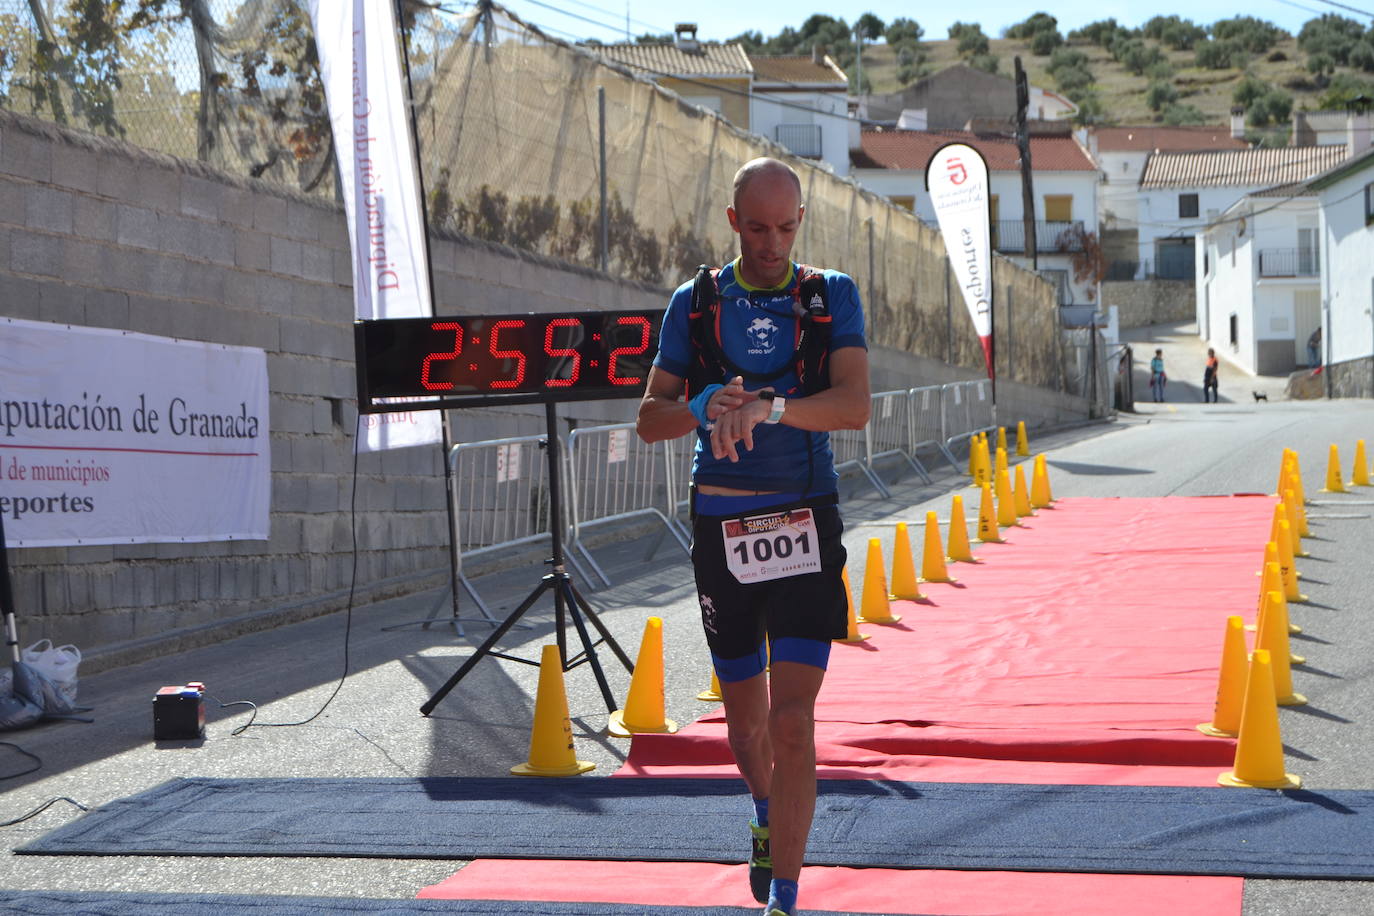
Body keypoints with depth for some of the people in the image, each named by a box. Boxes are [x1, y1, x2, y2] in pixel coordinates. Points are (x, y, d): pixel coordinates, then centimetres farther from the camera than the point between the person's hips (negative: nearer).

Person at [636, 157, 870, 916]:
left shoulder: (832, 296, 0)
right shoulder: (695, 304, 5)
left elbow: (855, 405, -15)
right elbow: (649, 420, 2)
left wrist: (767, 406, -31)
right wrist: (705, 407, -20)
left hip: (805, 528, -2)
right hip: (721, 529, 2)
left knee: (793, 722, -12)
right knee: (746, 715, 15)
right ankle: (768, 820, 46)